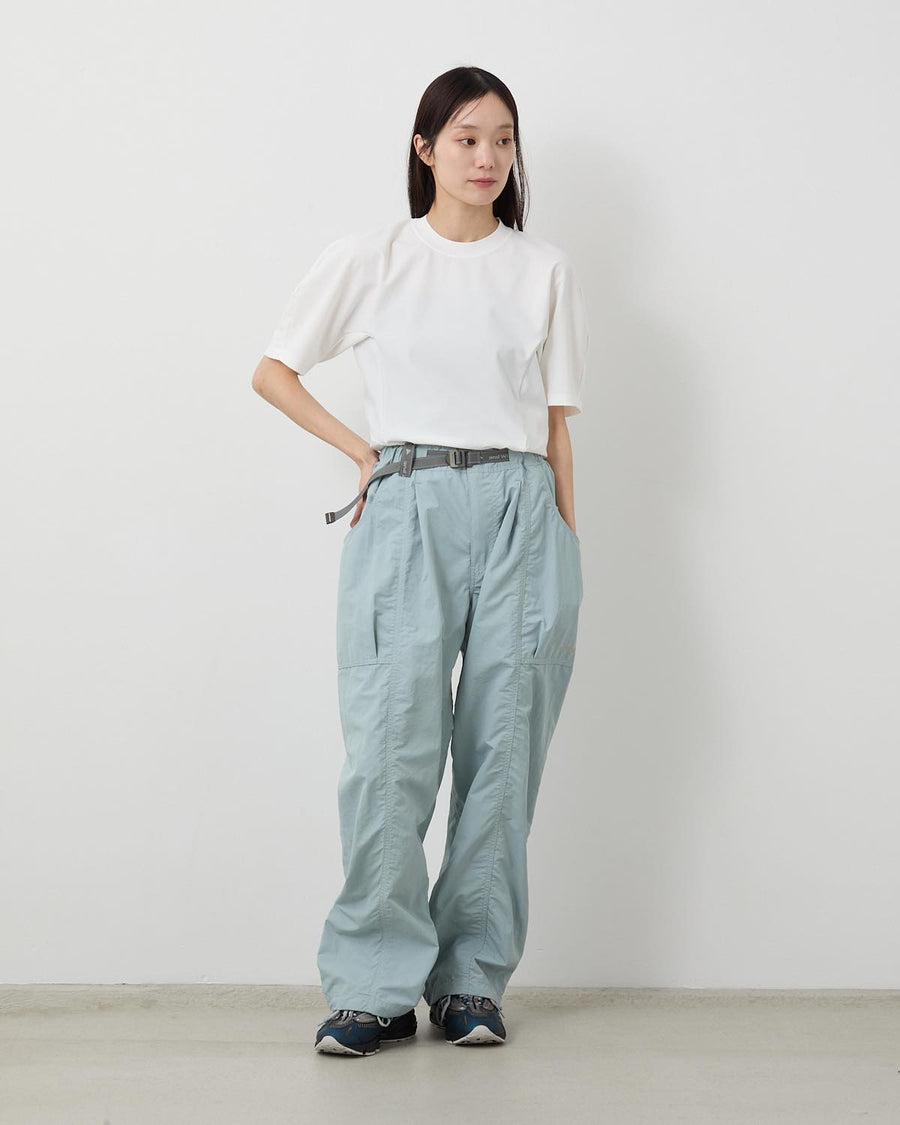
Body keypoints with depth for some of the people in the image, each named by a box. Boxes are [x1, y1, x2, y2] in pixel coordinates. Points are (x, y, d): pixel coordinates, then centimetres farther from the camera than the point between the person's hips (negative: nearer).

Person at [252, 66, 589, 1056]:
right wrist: (359, 448, 3)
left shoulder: (545, 270, 12)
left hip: (521, 511, 2)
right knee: (392, 746, -9)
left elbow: (558, 423, 11)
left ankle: (473, 981, 11)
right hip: (406, 511, -1)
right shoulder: (370, 259, 9)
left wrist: (567, 550, 6)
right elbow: (273, 371, 14)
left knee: (503, 749, 1)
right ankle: (376, 986, 0)